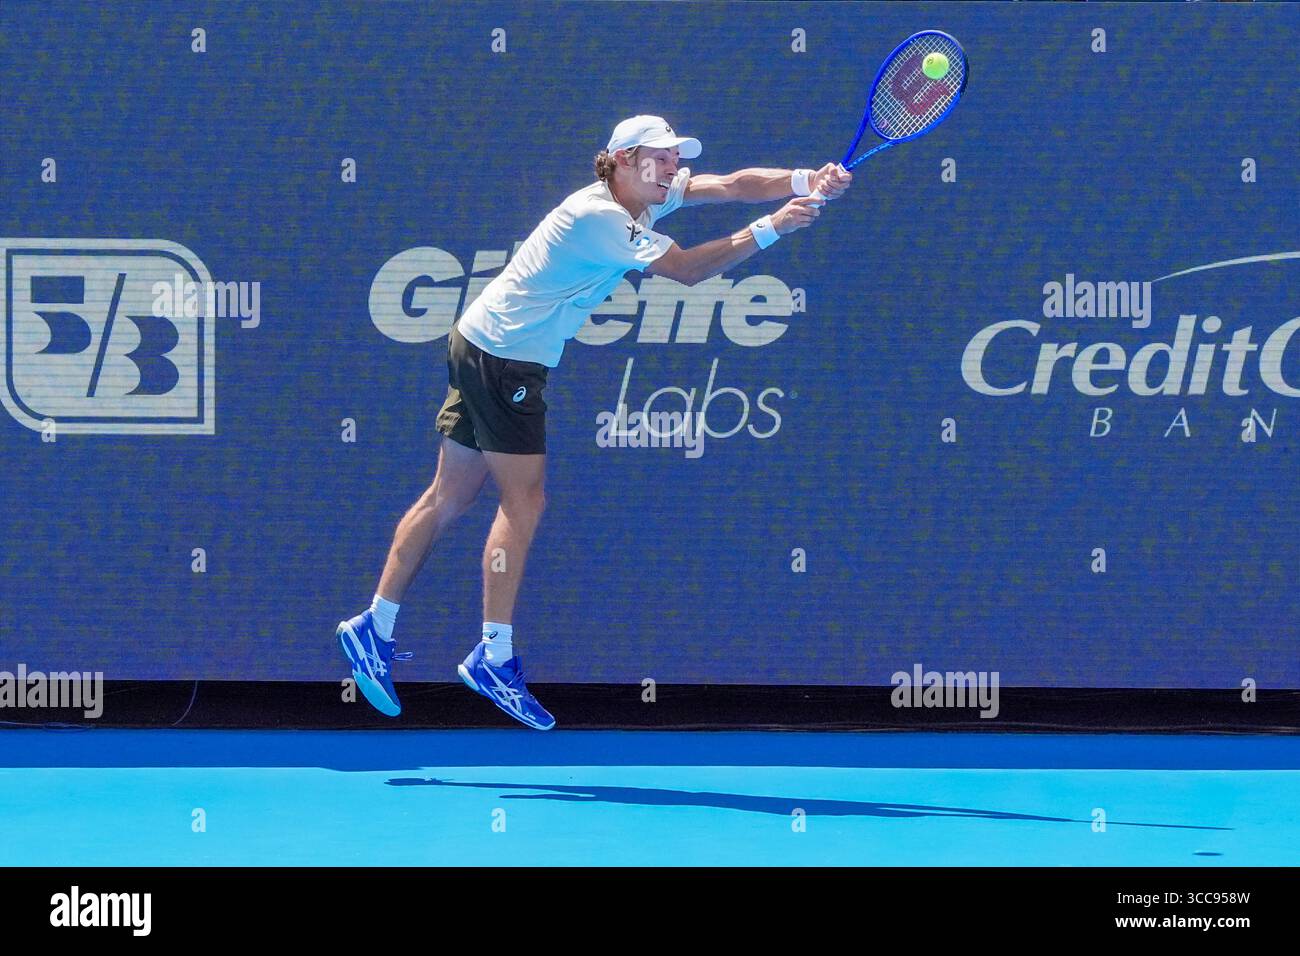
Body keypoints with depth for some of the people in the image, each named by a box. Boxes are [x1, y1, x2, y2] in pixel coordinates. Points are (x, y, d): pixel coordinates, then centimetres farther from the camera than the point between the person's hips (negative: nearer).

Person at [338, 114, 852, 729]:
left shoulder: (645, 196, 6)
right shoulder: (597, 217, -22)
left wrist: (806, 182, -15)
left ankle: (373, 629, 14)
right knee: (524, 500, -9)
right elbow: (686, 270, -23)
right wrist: (768, 230, -23)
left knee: (449, 498, 10)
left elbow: (731, 185, -1)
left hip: (481, 351, 10)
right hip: (502, 357, -10)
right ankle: (494, 656, -8)